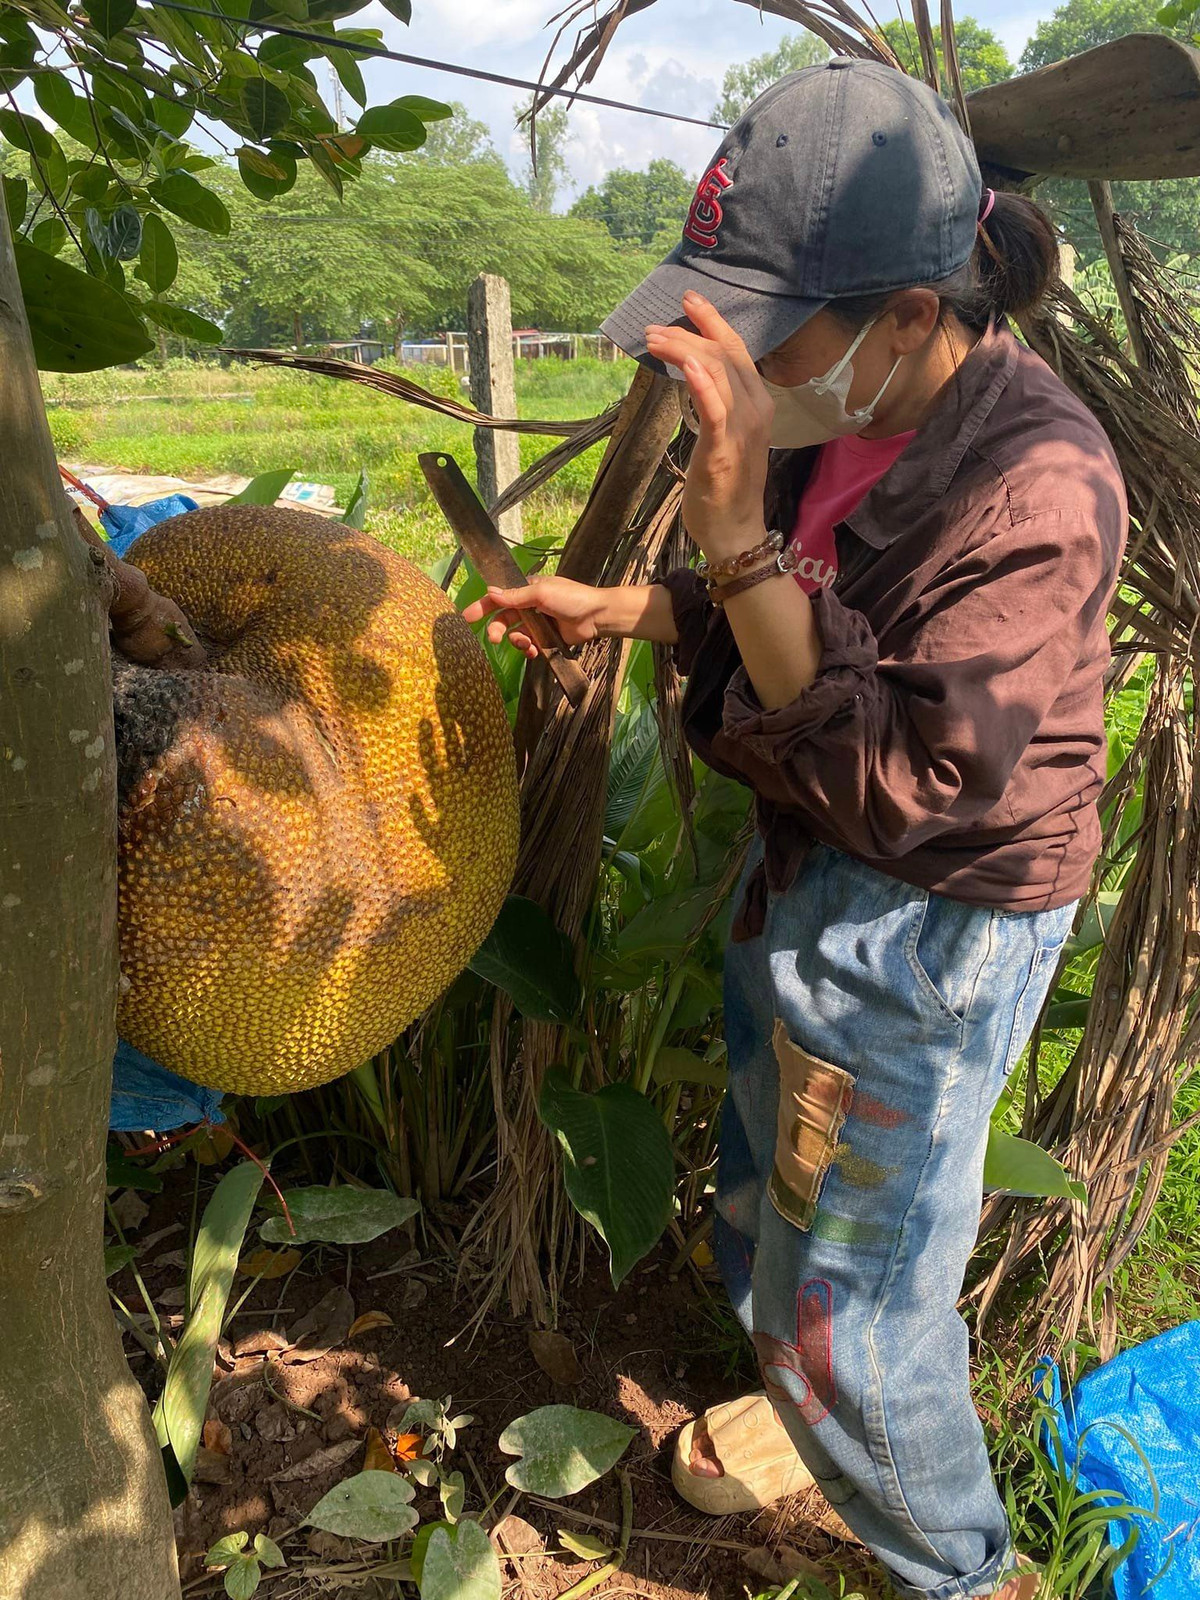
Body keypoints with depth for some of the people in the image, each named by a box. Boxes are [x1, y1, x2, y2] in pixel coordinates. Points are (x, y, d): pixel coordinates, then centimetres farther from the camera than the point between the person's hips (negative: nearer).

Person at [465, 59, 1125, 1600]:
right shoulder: (845, 416, -3)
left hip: (932, 925, -8)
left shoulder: (1035, 483, -28)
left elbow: (896, 773, -31)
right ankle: (811, 1417, 57)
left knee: (849, 1293, 7)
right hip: (804, 878, 8)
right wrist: (619, 606, 2)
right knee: (764, 1199, 26)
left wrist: (737, 535, -36)